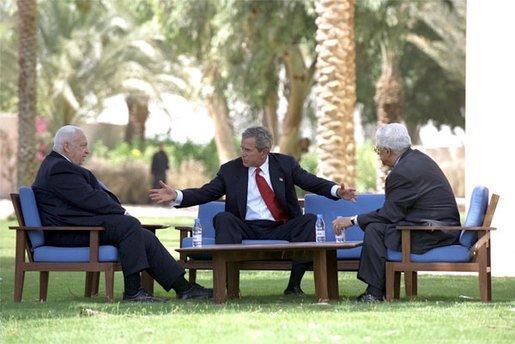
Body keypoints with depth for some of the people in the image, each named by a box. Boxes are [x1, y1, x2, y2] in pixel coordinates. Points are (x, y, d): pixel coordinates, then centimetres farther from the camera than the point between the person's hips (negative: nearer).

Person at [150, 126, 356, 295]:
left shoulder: (285, 164, 7)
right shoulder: (230, 170, 7)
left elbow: (312, 182, 3)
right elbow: (205, 193, 4)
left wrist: (336, 191, -16)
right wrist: (176, 196, -11)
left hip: (280, 229, 0)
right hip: (246, 230, 0)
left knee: (310, 220, -25)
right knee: (223, 218, -28)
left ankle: (294, 285, -23)